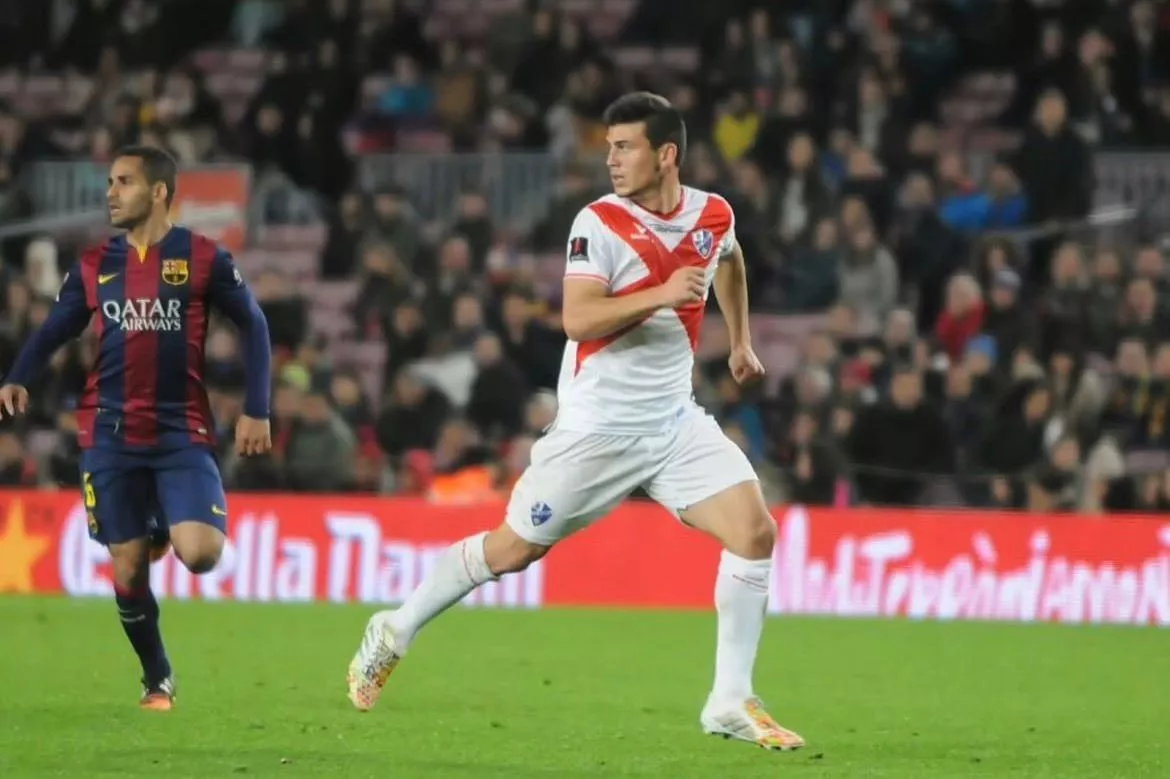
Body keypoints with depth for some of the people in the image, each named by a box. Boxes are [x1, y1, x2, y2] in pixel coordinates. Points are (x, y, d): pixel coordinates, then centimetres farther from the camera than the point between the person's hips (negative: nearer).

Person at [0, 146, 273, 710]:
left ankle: (164, 532, 21)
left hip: (182, 432, -2)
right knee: (128, 571, 1)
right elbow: (53, 331, 8)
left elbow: (253, 325, 4)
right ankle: (157, 679, 22)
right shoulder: (94, 266, 6)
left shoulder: (203, 259, -1)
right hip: (111, 435, 2)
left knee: (199, 555, -18)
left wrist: (256, 410, -3)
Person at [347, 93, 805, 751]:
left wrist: (740, 340, 34)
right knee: (513, 549, 3)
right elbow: (578, 319, -24)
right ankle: (396, 632, 25)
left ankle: (731, 702, -4)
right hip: (598, 425, -4)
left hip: (673, 420, 5)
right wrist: (661, 294, -33)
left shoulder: (714, 215, 3)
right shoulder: (600, 223, -13)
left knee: (755, 531, -12)